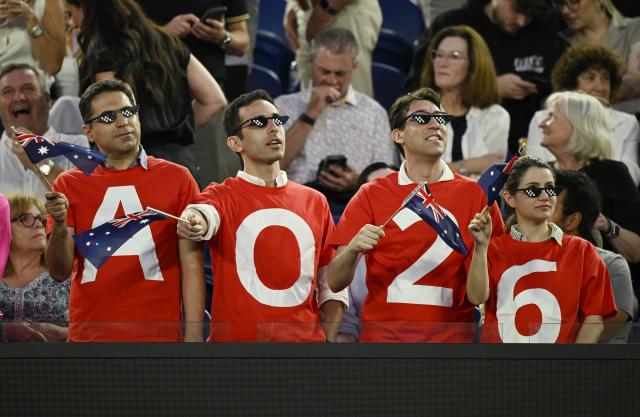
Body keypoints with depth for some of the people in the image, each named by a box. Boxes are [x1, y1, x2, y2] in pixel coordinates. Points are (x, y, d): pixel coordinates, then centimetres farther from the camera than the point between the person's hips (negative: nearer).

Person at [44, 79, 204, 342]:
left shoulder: (177, 179, 5)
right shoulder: (69, 185, 8)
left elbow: (191, 264, 1)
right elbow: (59, 272, 3)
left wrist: (193, 337, -7)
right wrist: (59, 227, -16)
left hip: (159, 334, -1)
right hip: (89, 334, 1)